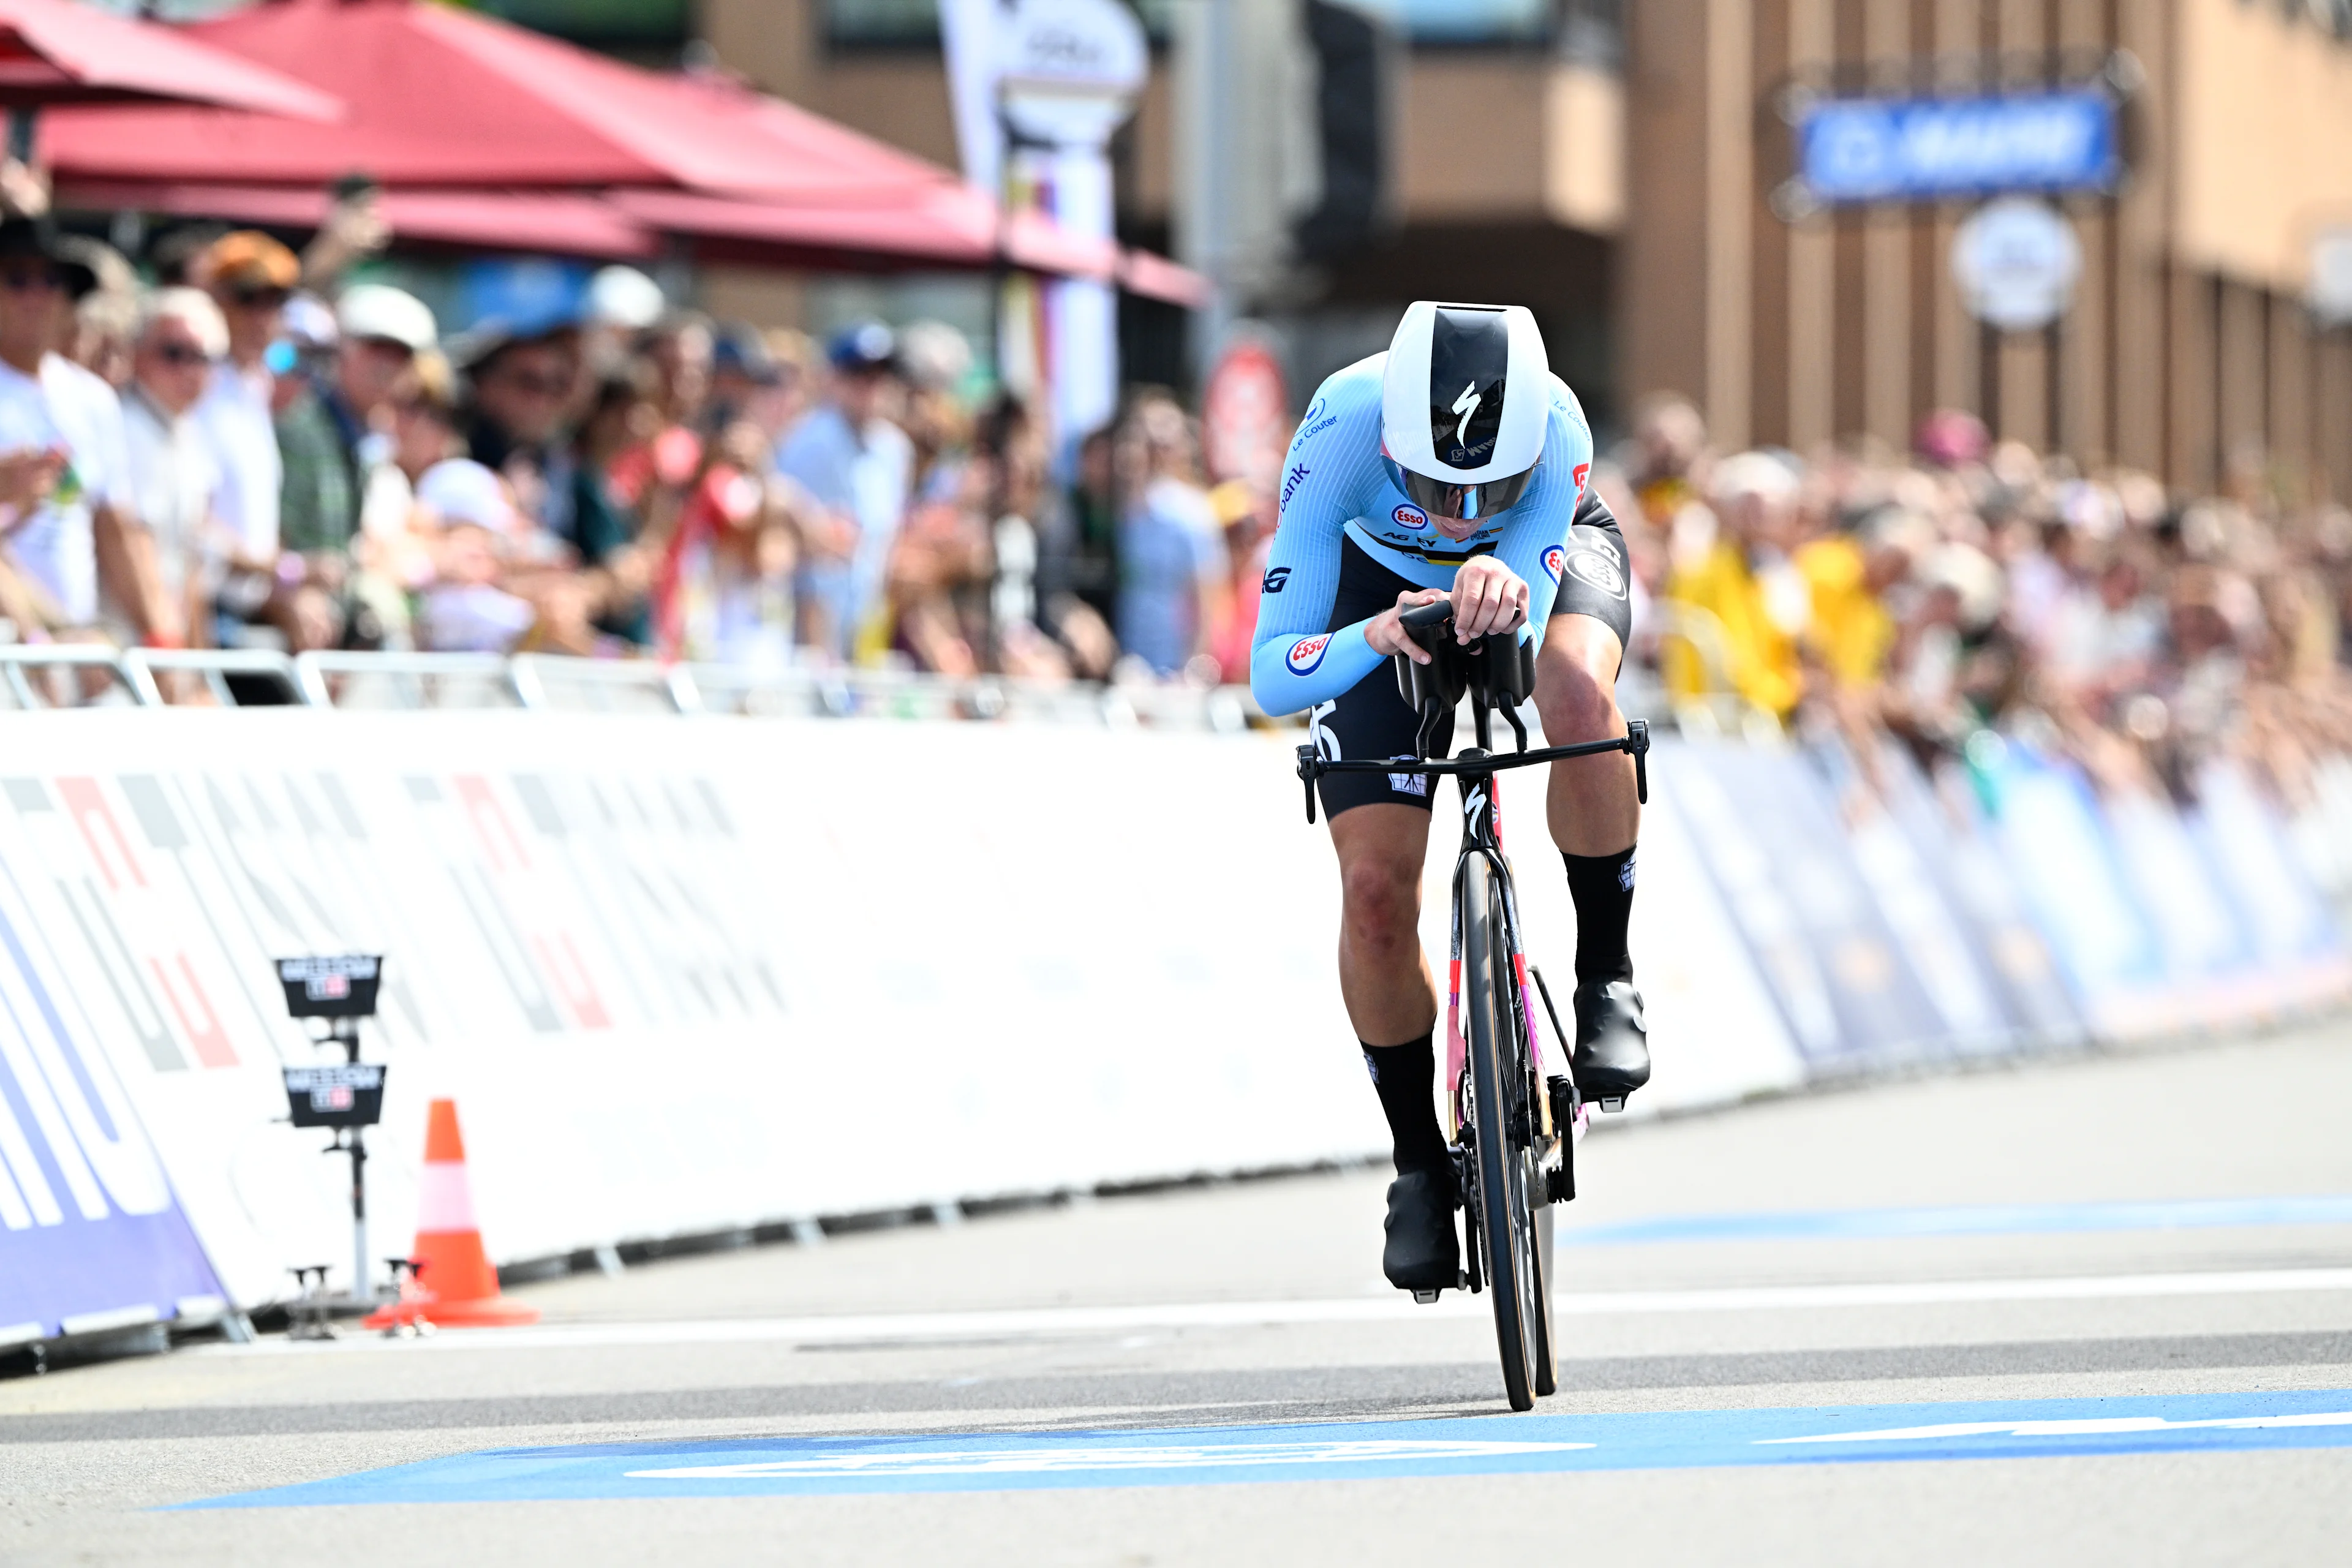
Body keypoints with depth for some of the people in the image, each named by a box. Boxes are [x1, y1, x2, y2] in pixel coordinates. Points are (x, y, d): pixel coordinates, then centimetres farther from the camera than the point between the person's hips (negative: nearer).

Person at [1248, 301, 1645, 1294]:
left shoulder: (1554, 428, -39)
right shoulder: (1339, 435, -39)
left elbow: (1521, 628, -43)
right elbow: (1271, 676, -39)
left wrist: (1502, 588, -66)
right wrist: (1377, 637, -59)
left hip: (1546, 554, 0)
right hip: (1382, 579, 0)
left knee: (1576, 697, -37)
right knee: (1375, 888, -14)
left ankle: (1606, 978, -16)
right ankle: (1420, 1159, 8)